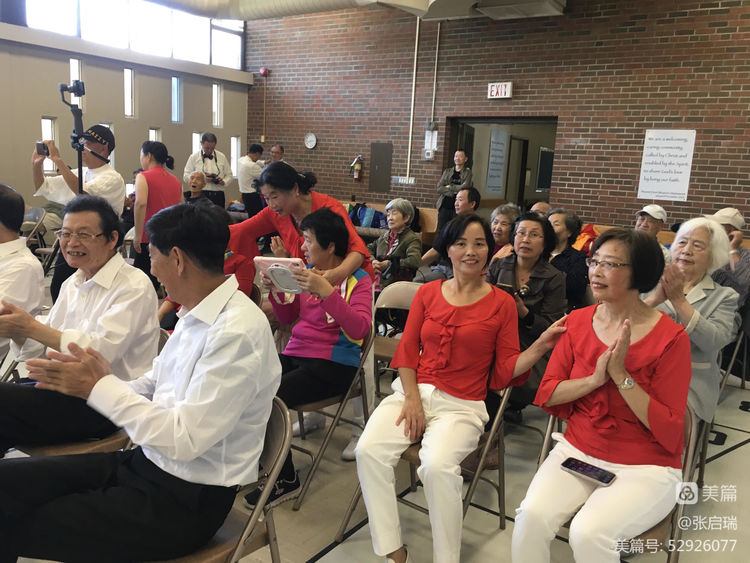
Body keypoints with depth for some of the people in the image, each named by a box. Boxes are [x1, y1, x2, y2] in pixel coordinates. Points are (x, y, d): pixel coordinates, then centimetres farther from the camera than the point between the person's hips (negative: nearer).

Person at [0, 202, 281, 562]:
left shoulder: (237, 333, -24)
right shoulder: (196, 315, 4)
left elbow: (184, 441, -25)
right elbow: (151, 392, 9)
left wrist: (100, 387, -18)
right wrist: (102, 379, -8)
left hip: (188, 499, -8)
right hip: (146, 462, 8)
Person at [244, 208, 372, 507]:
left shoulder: (357, 280, -5)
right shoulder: (308, 271, 13)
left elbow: (359, 329, -21)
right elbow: (287, 318, 20)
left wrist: (326, 292, -30)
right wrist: (275, 291, 1)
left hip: (333, 364, -6)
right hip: (294, 354, 6)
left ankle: (286, 480, -2)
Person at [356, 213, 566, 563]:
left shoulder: (501, 303, 3)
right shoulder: (428, 293, 11)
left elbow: (505, 369, 3)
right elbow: (407, 349, 9)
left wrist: (541, 346, -13)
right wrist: (412, 397, -5)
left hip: (462, 404, -3)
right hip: (413, 392, 3)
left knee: (437, 466, -32)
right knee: (369, 450, -22)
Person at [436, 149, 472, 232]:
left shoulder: (467, 172, 6)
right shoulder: (447, 171, 13)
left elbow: (465, 187, -10)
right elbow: (439, 188, 2)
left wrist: (449, 187, -2)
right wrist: (453, 192, -10)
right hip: (444, 206, 3)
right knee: (441, 230, 0)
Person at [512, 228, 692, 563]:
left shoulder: (670, 338, -11)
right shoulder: (578, 322, 2)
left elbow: (668, 430, -12)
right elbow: (546, 393, 2)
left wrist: (620, 375, -22)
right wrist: (594, 380, -15)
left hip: (645, 467, -3)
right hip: (578, 451, 4)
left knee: (588, 533, -28)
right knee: (531, 516, -22)